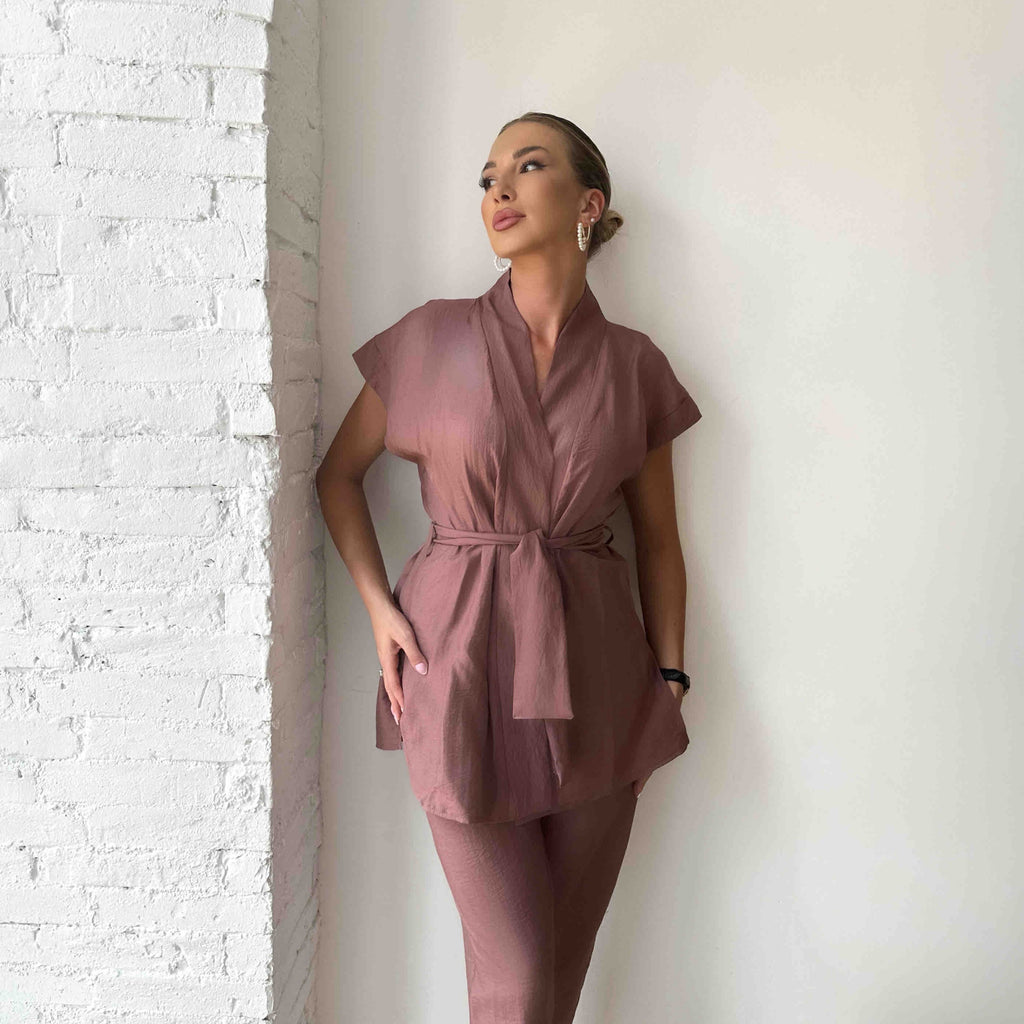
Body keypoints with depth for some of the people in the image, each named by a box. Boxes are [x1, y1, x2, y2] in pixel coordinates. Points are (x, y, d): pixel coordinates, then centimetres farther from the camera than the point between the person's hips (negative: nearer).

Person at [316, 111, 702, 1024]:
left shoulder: (634, 365, 3)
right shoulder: (434, 338, -1)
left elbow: (658, 539, 10)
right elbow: (339, 473, 9)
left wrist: (669, 679, 4)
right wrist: (378, 606, -1)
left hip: (594, 671, 2)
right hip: (461, 666, -2)